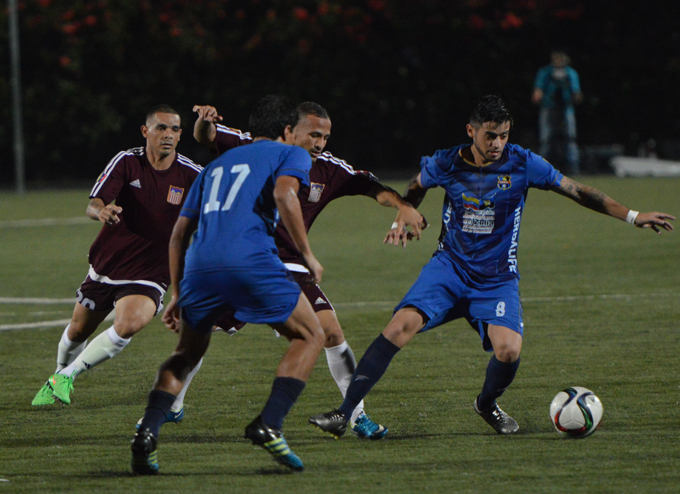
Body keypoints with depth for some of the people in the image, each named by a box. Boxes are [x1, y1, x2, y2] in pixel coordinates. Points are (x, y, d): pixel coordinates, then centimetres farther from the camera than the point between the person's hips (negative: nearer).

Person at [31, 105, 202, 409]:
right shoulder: (126, 162, -9)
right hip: (106, 266, 2)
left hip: (149, 275, -2)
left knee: (127, 326, -29)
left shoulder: (191, 176, -10)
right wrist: (101, 211, -43)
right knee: (78, 331, 14)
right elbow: (93, 205, -19)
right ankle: (58, 378, 47)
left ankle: (66, 375, -11)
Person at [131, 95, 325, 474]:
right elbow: (283, 193, -6)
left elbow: (180, 232, 28)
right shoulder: (291, 155, 17)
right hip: (251, 262, -5)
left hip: (198, 267, 5)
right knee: (311, 336, 13)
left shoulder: (217, 165, 33)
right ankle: (269, 425, -5)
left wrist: (178, 295, 32)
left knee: (187, 355, 24)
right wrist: (307, 255, -1)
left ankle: (148, 433, 3)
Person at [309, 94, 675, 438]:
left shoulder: (522, 164, -8)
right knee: (402, 325, -24)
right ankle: (344, 413, -22)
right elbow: (416, 187, 20)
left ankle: (487, 404, 12)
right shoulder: (445, 164, -4)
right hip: (449, 268, 0)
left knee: (508, 350, -24)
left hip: (498, 279, 0)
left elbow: (576, 191, 0)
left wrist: (632, 216, -2)